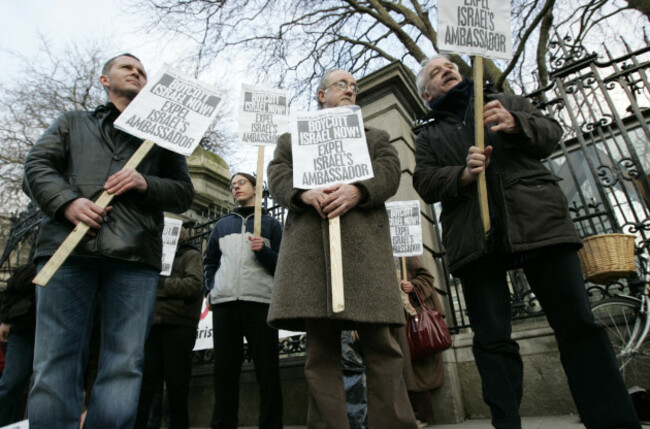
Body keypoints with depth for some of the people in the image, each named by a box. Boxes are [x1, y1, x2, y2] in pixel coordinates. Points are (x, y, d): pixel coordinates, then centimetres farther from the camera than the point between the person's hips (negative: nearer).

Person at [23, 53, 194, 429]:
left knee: (125, 364, -3)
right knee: (56, 361, -2)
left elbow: (185, 194, 15)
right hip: (67, 247, 1)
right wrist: (67, 201, -8)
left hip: (135, 256, 0)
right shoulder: (72, 123, 28)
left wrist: (146, 184, -5)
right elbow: (37, 166, 13)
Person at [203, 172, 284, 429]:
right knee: (224, 370, 6)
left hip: (260, 302, -3)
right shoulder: (222, 225, 23)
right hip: (223, 303, 3)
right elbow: (209, 261, 24)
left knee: (267, 371, -2)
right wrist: (210, 290, 8)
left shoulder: (271, 224, 12)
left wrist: (264, 252, -13)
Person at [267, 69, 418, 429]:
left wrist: (357, 190, -14)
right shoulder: (293, 138, 29)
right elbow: (277, 175, 11)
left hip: (364, 240, 0)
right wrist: (304, 193, -12)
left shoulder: (375, 136, 28)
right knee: (320, 350, -1)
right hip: (308, 242, 1)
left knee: (379, 343, -6)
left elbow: (388, 171, 9)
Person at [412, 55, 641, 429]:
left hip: (538, 220, 1)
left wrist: (516, 124, -8)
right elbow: (425, 182, 5)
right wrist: (462, 174, -15)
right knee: (493, 339, -1)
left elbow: (551, 132, 15)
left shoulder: (507, 102, 26)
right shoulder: (429, 137, 21)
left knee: (578, 324, -3)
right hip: (475, 238, 0)